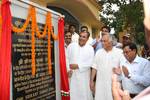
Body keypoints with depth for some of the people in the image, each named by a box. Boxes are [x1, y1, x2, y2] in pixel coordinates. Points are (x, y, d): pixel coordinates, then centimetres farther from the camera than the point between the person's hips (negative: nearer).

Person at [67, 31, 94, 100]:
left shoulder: (90, 48, 1)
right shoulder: (71, 46, 4)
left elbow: (90, 63, -7)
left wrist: (78, 66, -13)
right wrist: (68, 69, -12)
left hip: (84, 76, 0)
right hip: (72, 75, 1)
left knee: (84, 94, 8)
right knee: (72, 94, 4)